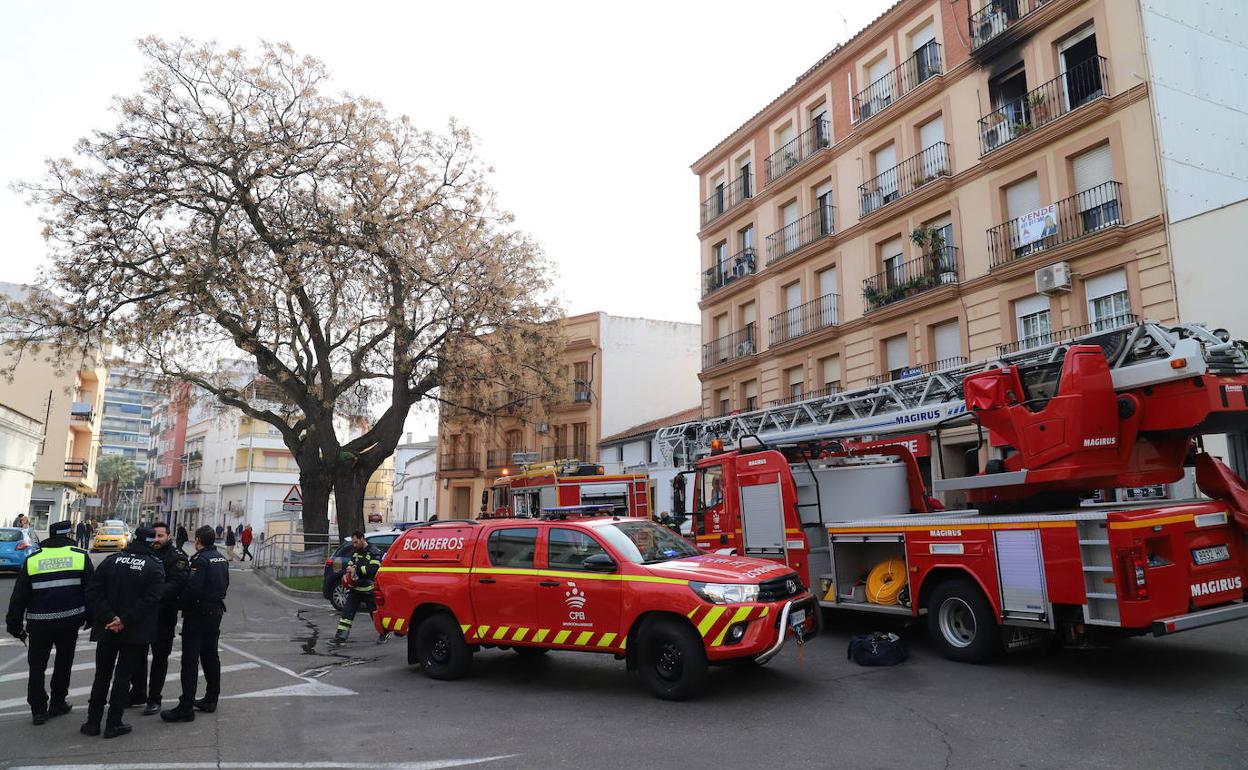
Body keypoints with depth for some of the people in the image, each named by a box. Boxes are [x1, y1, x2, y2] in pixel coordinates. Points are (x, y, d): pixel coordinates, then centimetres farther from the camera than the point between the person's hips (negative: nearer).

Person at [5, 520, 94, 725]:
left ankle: (38, 709, 11)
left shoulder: (32, 560, 1)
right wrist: (90, 616, 11)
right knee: (64, 662, 16)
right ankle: (58, 704, 22)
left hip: (39, 622, 0)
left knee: (37, 666, 13)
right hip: (70, 621, 0)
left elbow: (19, 597, 3)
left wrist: (14, 624, 11)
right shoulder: (81, 556, -3)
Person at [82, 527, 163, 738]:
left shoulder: (111, 561, 0)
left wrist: (108, 617, -9)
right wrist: (125, 620, -14)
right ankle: (113, 724, 9)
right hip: (136, 632, -3)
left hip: (106, 630, 3)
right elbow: (150, 600, -19)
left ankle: (92, 722, 20)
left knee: (102, 675, 15)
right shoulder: (155, 567, -10)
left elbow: (93, 591, -6)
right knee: (123, 677, 6)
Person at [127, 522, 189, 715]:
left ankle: (154, 699, 16)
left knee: (160, 656, 5)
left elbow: (176, 583, -20)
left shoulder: (177, 557, -7)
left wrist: (157, 594, -37)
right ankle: (138, 693, 32)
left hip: (163, 614, -5)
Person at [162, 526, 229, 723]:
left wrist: (181, 603, -9)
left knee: (190, 660, -4)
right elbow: (225, 585, 14)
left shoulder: (200, 560, -17)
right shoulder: (221, 559, 9)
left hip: (198, 615, -8)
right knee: (211, 656, 17)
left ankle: (186, 708, -2)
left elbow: (193, 588, -24)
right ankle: (211, 699, 27)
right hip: (216, 611, 9)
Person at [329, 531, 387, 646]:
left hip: (369, 590, -6)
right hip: (355, 588, 6)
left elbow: (374, 569, -24)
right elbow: (350, 563, 25)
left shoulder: (373, 552, -13)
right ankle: (340, 636, 4)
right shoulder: (355, 551, 11)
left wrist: (356, 570, -22)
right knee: (347, 611, 0)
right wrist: (349, 569, 1)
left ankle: (384, 634, 21)